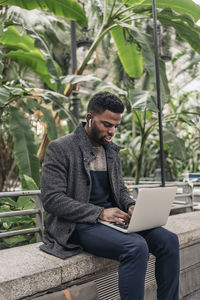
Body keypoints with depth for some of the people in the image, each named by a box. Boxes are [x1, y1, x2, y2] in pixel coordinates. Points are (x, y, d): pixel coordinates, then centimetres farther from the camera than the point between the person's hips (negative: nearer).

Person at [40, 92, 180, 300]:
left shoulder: (112, 150, 14)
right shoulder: (59, 148, -8)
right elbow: (51, 199, -14)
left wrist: (130, 206, -4)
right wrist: (100, 213, -21)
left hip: (111, 218, 7)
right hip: (77, 225, -6)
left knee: (168, 240, -13)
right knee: (136, 247, -31)